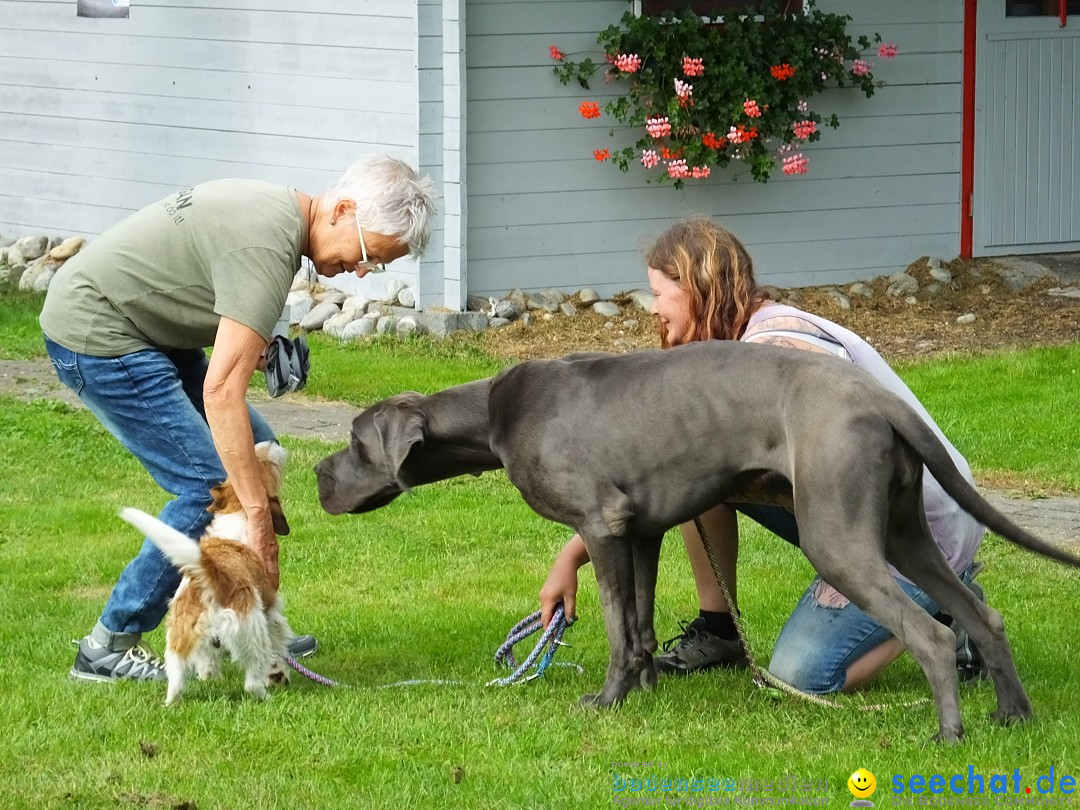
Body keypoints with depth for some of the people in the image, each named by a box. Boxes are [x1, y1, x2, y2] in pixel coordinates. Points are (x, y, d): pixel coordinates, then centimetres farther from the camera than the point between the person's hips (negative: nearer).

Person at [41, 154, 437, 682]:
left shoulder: (277, 207, 5)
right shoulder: (269, 246, -27)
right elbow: (221, 390, -33)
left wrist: (249, 344, 3)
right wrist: (258, 515, -33)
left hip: (142, 327, 11)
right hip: (94, 335, -11)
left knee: (255, 451, 9)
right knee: (212, 484, -13)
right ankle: (108, 647, -5)